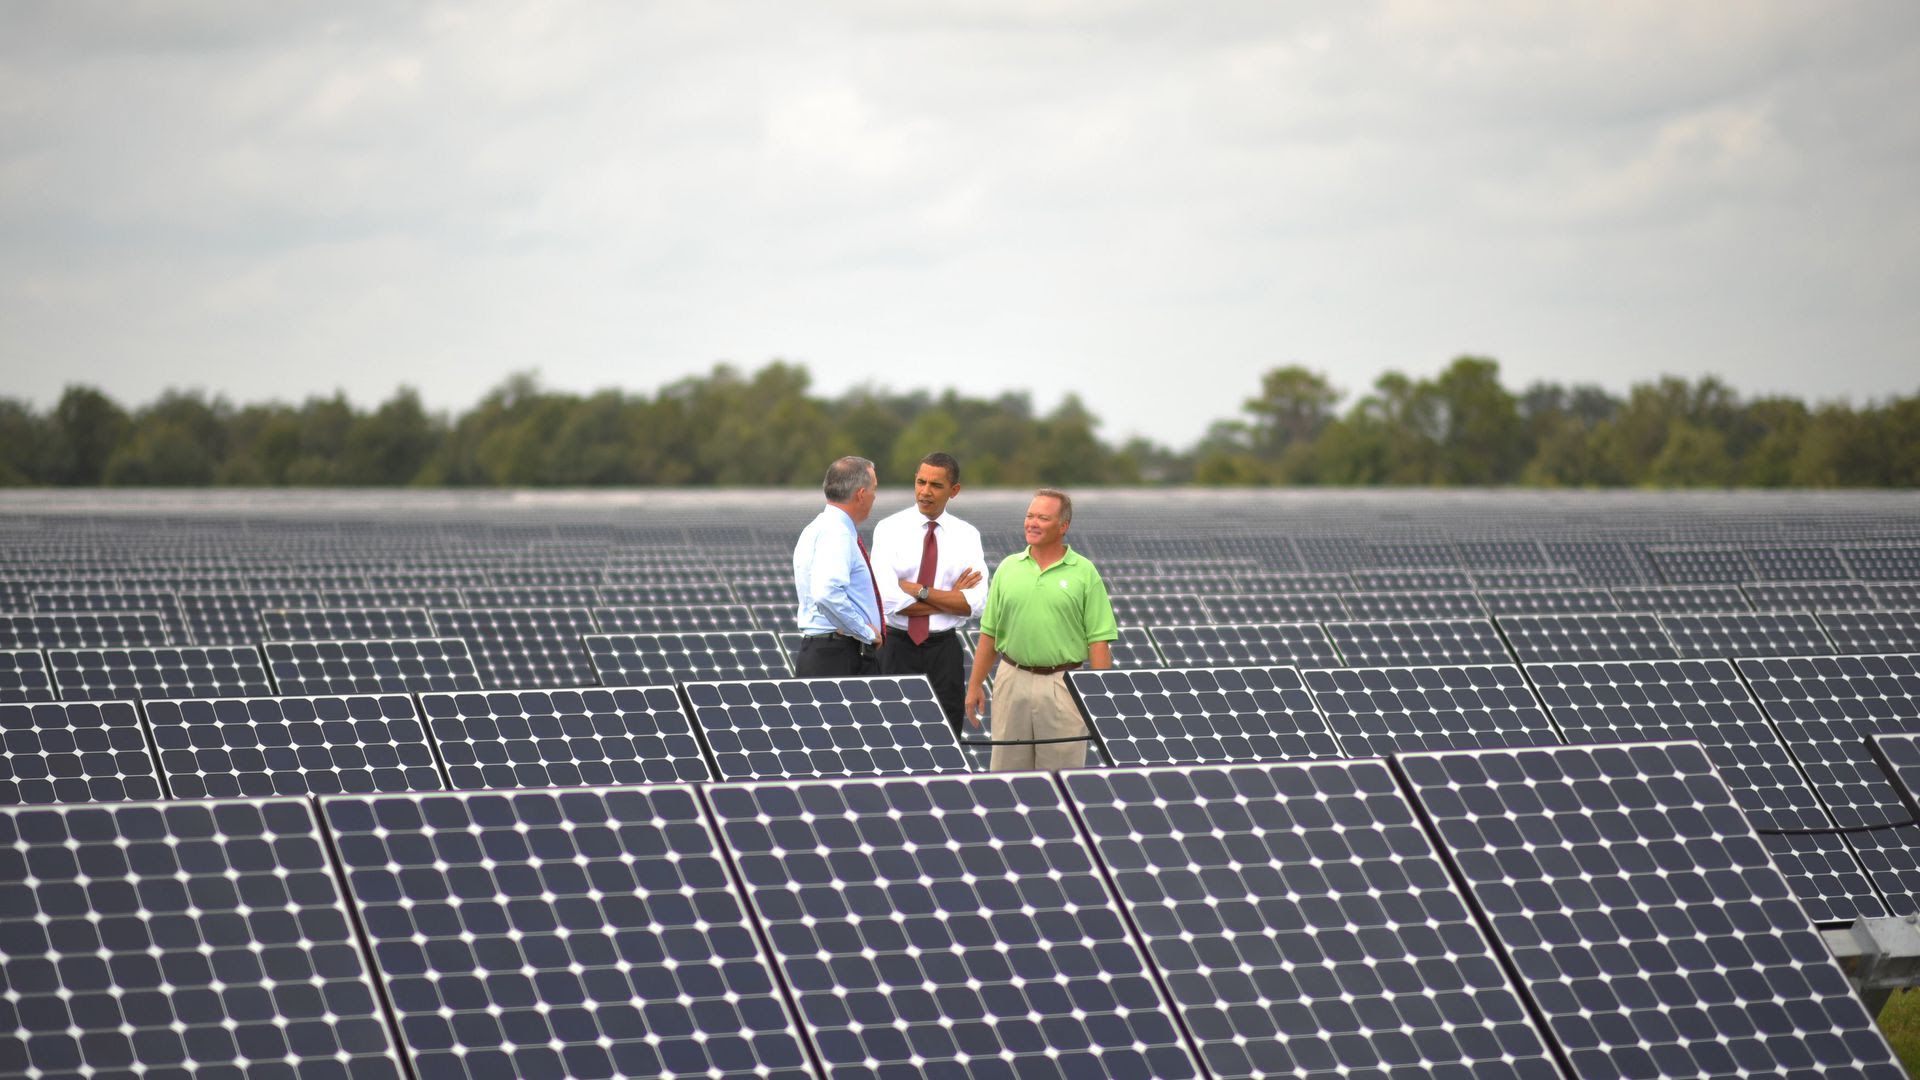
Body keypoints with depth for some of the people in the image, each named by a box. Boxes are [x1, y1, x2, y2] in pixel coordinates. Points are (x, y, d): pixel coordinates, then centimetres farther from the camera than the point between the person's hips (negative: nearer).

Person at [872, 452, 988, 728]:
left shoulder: (967, 536, 4)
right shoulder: (890, 529, -3)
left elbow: (974, 603, -7)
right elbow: (890, 600, -14)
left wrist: (920, 591, -14)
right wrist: (951, 597, -9)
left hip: (944, 651, 2)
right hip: (898, 649, -2)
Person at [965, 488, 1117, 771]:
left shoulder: (1084, 573, -1)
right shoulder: (1008, 568, 8)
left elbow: (1098, 640, -4)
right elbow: (989, 633, 12)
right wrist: (975, 684, 8)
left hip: (1062, 684, -3)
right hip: (1012, 681, 3)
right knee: (1007, 770, 7)